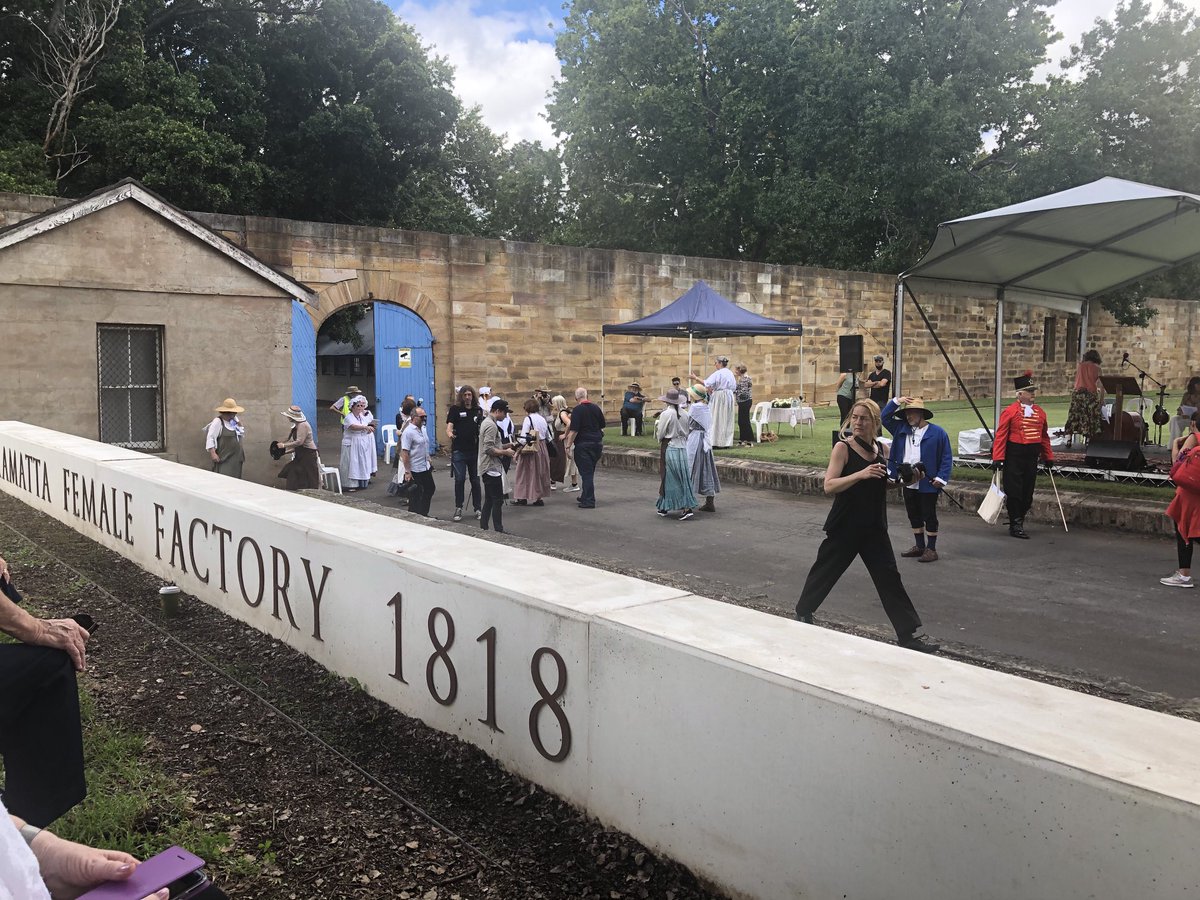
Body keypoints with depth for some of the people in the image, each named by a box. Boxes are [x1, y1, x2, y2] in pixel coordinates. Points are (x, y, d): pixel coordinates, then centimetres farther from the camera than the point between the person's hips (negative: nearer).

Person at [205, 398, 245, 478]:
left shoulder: (235, 419, 12)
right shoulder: (218, 422, -10)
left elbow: (242, 435, 21)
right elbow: (210, 438, -15)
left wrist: (239, 426, 3)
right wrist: (213, 453, -22)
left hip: (236, 457, 7)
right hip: (224, 458, -7)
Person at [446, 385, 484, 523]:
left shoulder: (478, 410, 9)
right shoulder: (455, 409, 0)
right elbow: (449, 426, -10)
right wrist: (449, 433, -31)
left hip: (475, 450, 3)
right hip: (459, 450, -3)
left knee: (475, 480, 8)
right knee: (459, 479, -4)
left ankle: (477, 508, 17)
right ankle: (458, 508, 6)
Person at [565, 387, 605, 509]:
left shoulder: (577, 410, -13)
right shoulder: (596, 408, 5)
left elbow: (574, 430, -17)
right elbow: (602, 425, 15)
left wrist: (568, 445, -11)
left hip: (583, 445, -6)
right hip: (597, 443, 6)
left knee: (586, 473, -2)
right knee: (590, 472, 17)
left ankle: (588, 501, -3)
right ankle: (585, 496, 29)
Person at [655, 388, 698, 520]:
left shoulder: (666, 414, -14)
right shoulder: (685, 414, 2)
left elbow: (660, 435, -11)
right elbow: (687, 432, 8)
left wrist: (657, 425, 8)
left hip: (669, 448, -5)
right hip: (683, 448, 5)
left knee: (668, 478, 4)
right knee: (683, 478, 9)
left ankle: (664, 508, 13)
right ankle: (688, 506, 5)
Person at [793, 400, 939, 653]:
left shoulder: (883, 449, 4)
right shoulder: (843, 448, -11)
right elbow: (829, 486, -21)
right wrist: (861, 474, -33)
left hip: (874, 527, 4)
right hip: (844, 527, -4)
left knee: (889, 576, 2)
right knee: (825, 570, 10)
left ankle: (908, 634, 6)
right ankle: (803, 612, 33)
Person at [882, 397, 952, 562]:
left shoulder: (938, 432, -6)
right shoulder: (902, 428, 8)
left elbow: (947, 457, -6)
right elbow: (885, 417, 12)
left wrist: (941, 478, -14)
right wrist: (896, 401, 0)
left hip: (928, 484, -6)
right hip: (907, 482, 6)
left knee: (929, 516, 3)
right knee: (914, 516, 14)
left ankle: (931, 549, 10)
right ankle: (919, 546, 26)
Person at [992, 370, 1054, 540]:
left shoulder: (1040, 412, 10)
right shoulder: (1010, 412, -7)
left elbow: (1044, 436, 17)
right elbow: (1000, 436, -9)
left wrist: (1048, 457, 16)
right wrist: (998, 458, -15)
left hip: (1032, 456, 5)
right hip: (1014, 456, -5)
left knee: (1027, 494, 8)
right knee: (1014, 492, -3)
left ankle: (1018, 522, 22)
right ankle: (1016, 526, 5)